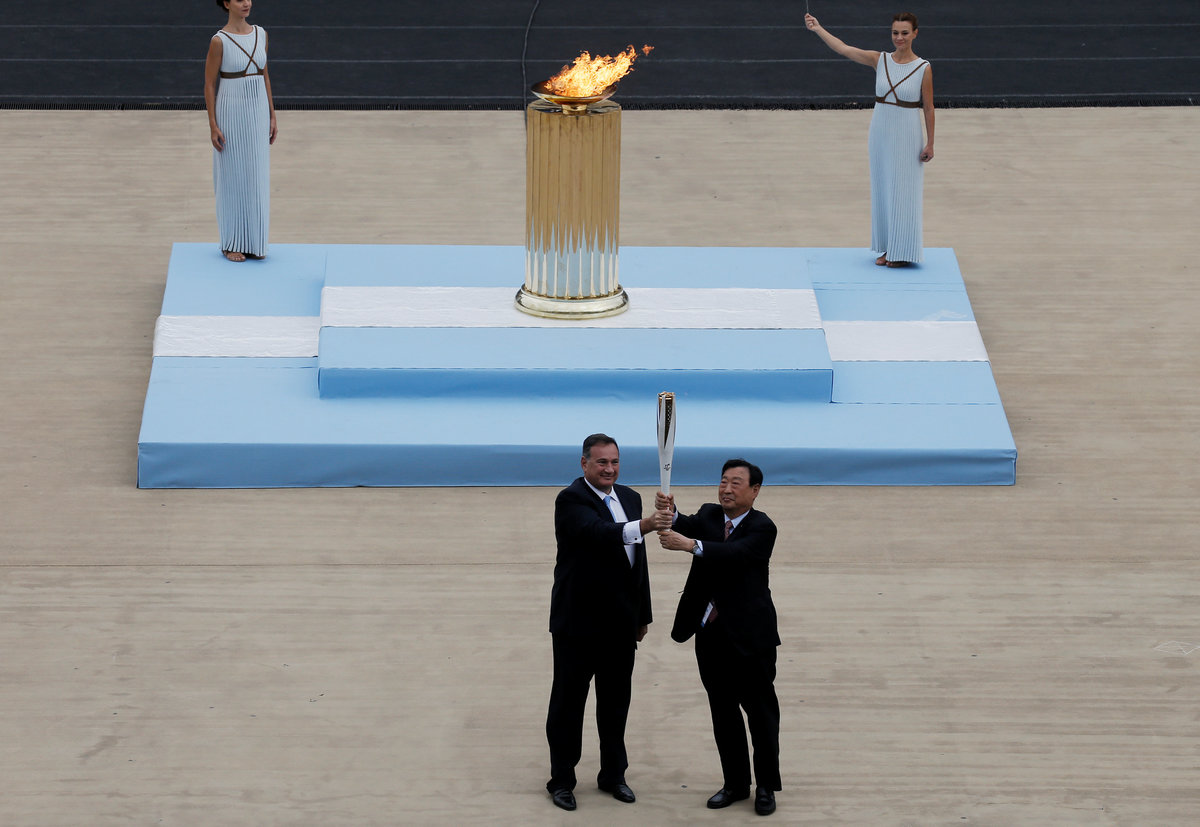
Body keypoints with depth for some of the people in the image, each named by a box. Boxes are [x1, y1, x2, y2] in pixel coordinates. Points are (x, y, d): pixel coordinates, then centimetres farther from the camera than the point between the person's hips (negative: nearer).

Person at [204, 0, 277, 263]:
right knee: (231, 177, 3)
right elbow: (209, 84, -8)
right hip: (231, 114, -5)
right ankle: (231, 243, 14)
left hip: (257, 113, 5)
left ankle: (253, 241, 19)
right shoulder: (219, 41, -12)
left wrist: (272, 117, 10)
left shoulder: (260, 34, 5)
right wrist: (213, 127, -12)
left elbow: (264, 76, 12)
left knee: (257, 177, 8)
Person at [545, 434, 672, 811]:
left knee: (616, 701, 14)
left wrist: (643, 613, 17)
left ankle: (613, 775, 26)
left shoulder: (629, 498, 10)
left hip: (620, 622, 6)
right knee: (568, 702, 4)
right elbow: (597, 532, -34)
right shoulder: (571, 500, -13)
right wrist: (642, 526, -50)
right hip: (579, 622, -6)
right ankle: (561, 780, 13)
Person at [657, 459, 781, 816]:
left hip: (750, 637, -5)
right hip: (711, 635, 5)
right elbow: (688, 528, -15)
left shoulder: (762, 528, -10)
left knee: (761, 712, 4)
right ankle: (735, 783, 24)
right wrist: (669, 514, -38)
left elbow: (735, 552, -29)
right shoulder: (708, 515, 6)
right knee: (722, 712, 13)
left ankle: (766, 786, 15)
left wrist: (690, 544, -43)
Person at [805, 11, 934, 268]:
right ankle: (888, 249, 17)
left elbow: (928, 108, -4)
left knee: (903, 191, 0)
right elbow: (843, 49, -1)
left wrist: (930, 143, -5)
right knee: (882, 190, 9)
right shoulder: (880, 61, 1)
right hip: (881, 133, 4)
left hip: (907, 137, -4)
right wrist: (817, 29, -5)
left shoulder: (923, 69, -7)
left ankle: (902, 251, 7)